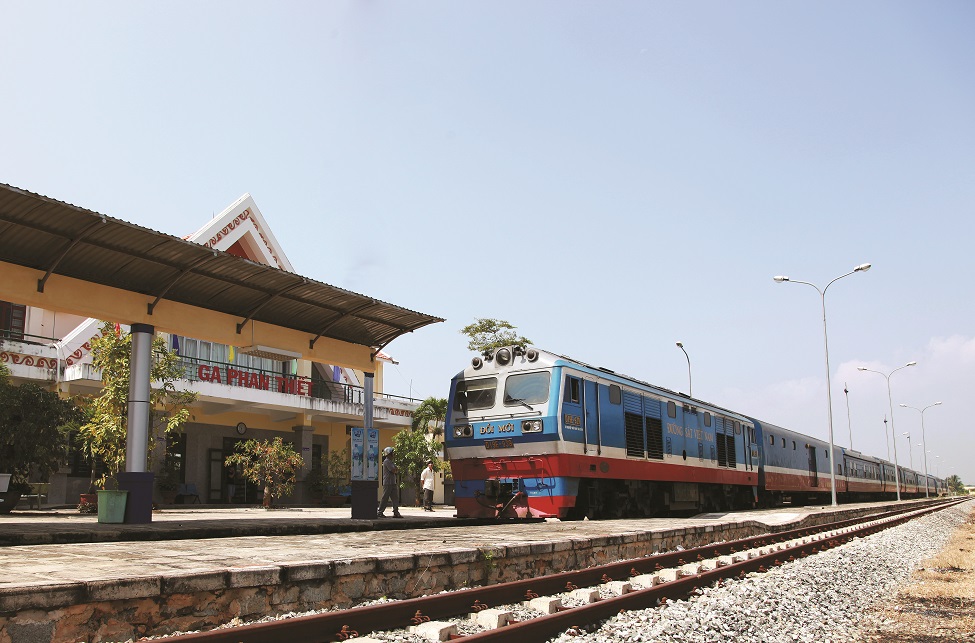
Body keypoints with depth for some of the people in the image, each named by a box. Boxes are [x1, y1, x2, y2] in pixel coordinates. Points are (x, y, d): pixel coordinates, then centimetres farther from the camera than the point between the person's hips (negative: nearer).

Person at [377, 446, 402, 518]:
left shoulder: (391, 461, 20)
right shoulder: (386, 461, -12)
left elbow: (395, 470, 16)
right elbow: (393, 470, -19)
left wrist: (395, 469, -5)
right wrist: (396, 469, 2)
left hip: (392, 483, 10)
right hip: (387, 483, -10)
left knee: (395, 498, 5)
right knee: (385, 498, -5)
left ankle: (396, 513, 4)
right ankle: (380, 513, 1)